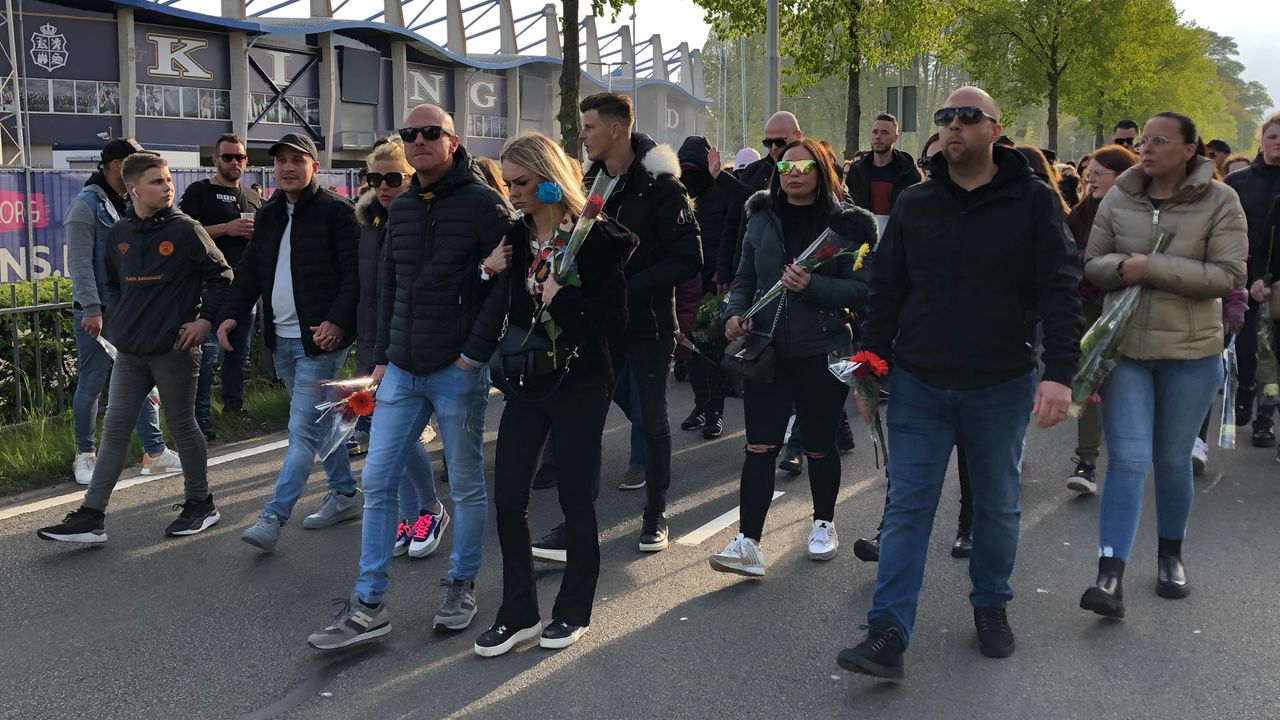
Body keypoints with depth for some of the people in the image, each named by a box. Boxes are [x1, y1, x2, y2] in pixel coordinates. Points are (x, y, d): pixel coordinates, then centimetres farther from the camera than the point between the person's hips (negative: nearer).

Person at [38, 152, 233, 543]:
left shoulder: (185, 229, -8)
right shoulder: (119, 233, 7)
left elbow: (221, 275, -3)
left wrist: (205, 318, -10)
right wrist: (122, 319, 9)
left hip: (174, 349, -5)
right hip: (130, 351, 5)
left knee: (182, 426, 6)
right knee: (114, 429, 5)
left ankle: (200, 504, 22)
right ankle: (91, 517, 9)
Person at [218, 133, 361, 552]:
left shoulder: (335, 212, -9)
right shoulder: (268, 216, 14)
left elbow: (356, 274, -14)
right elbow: (250, 271, 15)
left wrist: (338, 321, -24)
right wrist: (231, 313, 0)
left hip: (320, 338, -8)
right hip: (282, 340, 8)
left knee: (303, 428, -8)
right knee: (318, 422, 17)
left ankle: (273, 517, -8)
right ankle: (344, 495, 30)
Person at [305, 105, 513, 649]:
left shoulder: (483, 203, -8)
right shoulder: (401, 208, 13)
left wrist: (475, 352, -18)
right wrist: (382, 355, 12)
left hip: (458, 370, -6)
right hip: (401, 371, 7)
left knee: (467, 485, 8)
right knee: (377, 482, 5)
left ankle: (462, 586, 26)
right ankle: (368, 606, 13)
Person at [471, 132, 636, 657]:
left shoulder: (596, 237, -10)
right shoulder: (515, 236, 5)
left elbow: (614, 322, -12)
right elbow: (509, 311, 6)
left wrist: (561, 300, -22)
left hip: (579, 384, -5)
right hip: (527, 383, 5)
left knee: (575, 499, 7)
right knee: (507, 498, 4)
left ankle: (574, 611, 25)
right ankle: (519, 614, 19)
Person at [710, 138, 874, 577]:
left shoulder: (844, 224, -4)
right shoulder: (762, 218, 8)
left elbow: (861, 289, -9)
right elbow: (745, 277, 13)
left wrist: (813, 286, -23)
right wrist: (735, 312, -6)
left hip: (821, 353, -2)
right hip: (767, 348, 3)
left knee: (818, 446, 11)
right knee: (759, 447, -4)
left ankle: (824, 524, 33)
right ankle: (748, 542, -3)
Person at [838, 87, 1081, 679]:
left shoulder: (1034, 202, -3)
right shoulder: (914, 204, 5)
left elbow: (1061, 292, -8)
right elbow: (885, 290, 8)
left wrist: (1059, 374, -17)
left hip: (1001, 386, -1)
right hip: (919, 385, 1)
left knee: (997, 506, 15)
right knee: (907, 507, -1)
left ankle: (991, 605, 35)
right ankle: (888, 634, 1)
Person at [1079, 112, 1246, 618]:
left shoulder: (1219, 201, -4)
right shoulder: (1118, 199, 3)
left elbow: (1229, 275, -12)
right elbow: (1092, 263, 8)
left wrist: (1152, 268, -19)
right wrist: (1121, 267, -15)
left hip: (1191, 351, -1)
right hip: (1124, 347, 1)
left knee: (1173, 461, 12)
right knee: (1126, 461, -6)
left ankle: (1170, 555, 35)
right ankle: (1111, 577, -8)